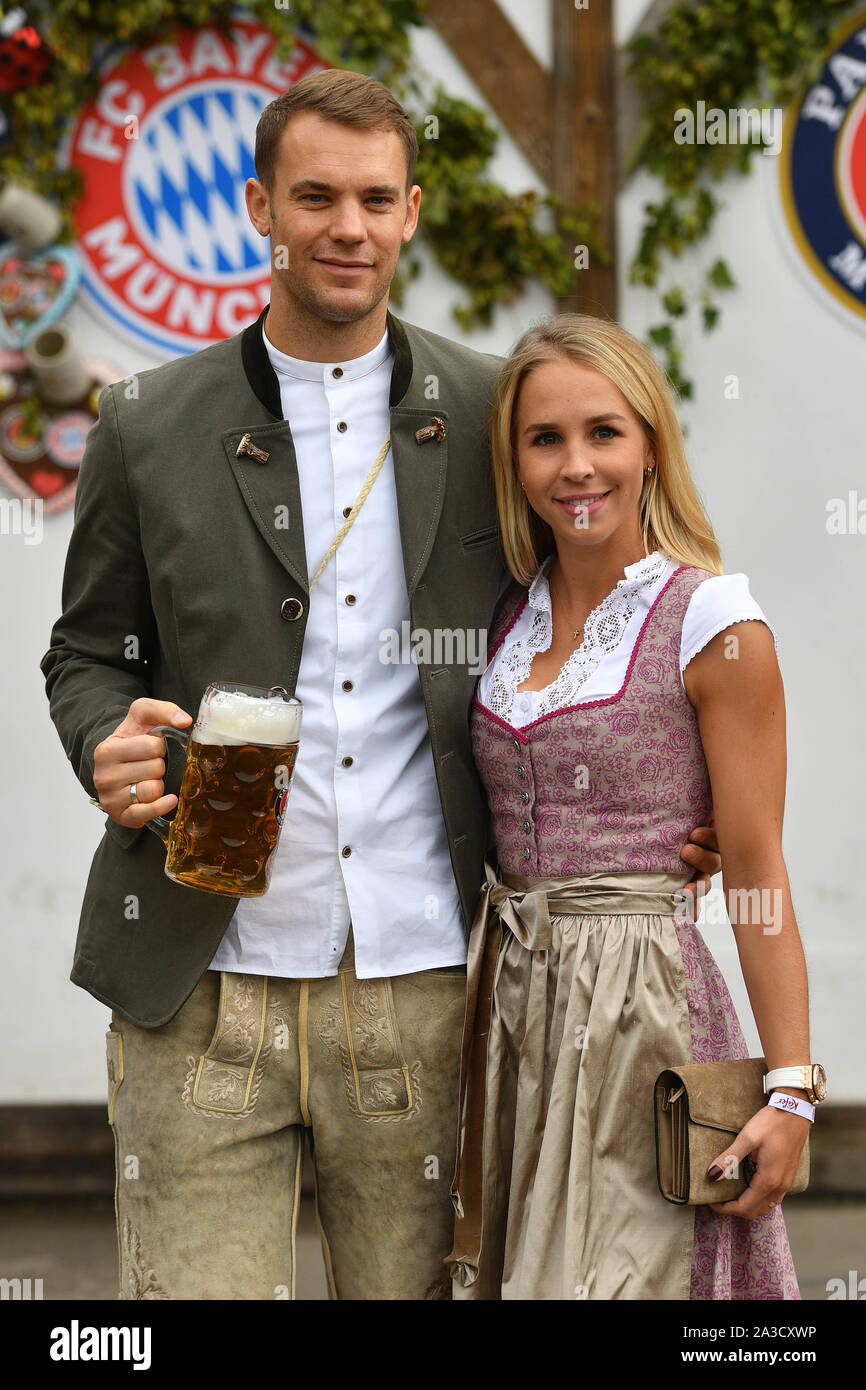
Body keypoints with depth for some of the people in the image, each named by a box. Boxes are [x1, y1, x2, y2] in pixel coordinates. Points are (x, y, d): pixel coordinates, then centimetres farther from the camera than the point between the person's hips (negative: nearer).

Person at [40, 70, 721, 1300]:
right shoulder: (150, 427, 5)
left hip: (420, 990, 1)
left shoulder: (490, 413, 6)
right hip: (205, 993, 0)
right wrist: (107, 746, -10)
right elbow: (86, 649, 13)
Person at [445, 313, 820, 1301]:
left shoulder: (713, 623, -8)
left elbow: (756, 872, -9)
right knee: (508, 1271, 10)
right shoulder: (509, 613, 9)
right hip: (507, 995, 6)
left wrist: (790, 1090, -11)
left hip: (640, 1004, -6)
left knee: (610, 1276, -5)